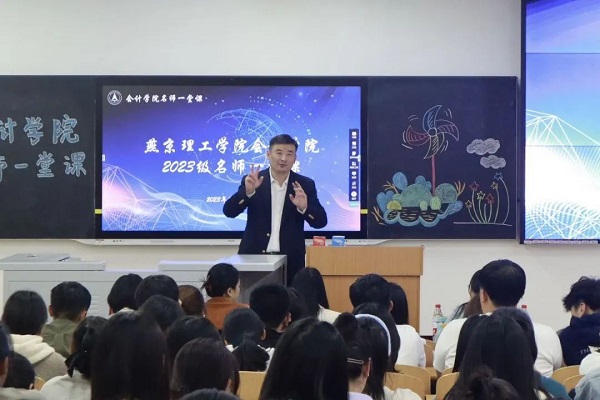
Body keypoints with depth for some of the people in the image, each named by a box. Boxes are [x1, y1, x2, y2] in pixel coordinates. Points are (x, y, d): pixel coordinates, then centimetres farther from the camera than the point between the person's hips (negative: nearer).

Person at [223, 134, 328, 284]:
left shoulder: (305, 185, 5)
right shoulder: (252, 181, 3)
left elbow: (321, 221, 0)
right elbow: (229, 212, -5)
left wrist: (304, 208, -21)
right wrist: (248, 191, -22)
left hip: (290, 260, 0)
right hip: (254, 257, 0)